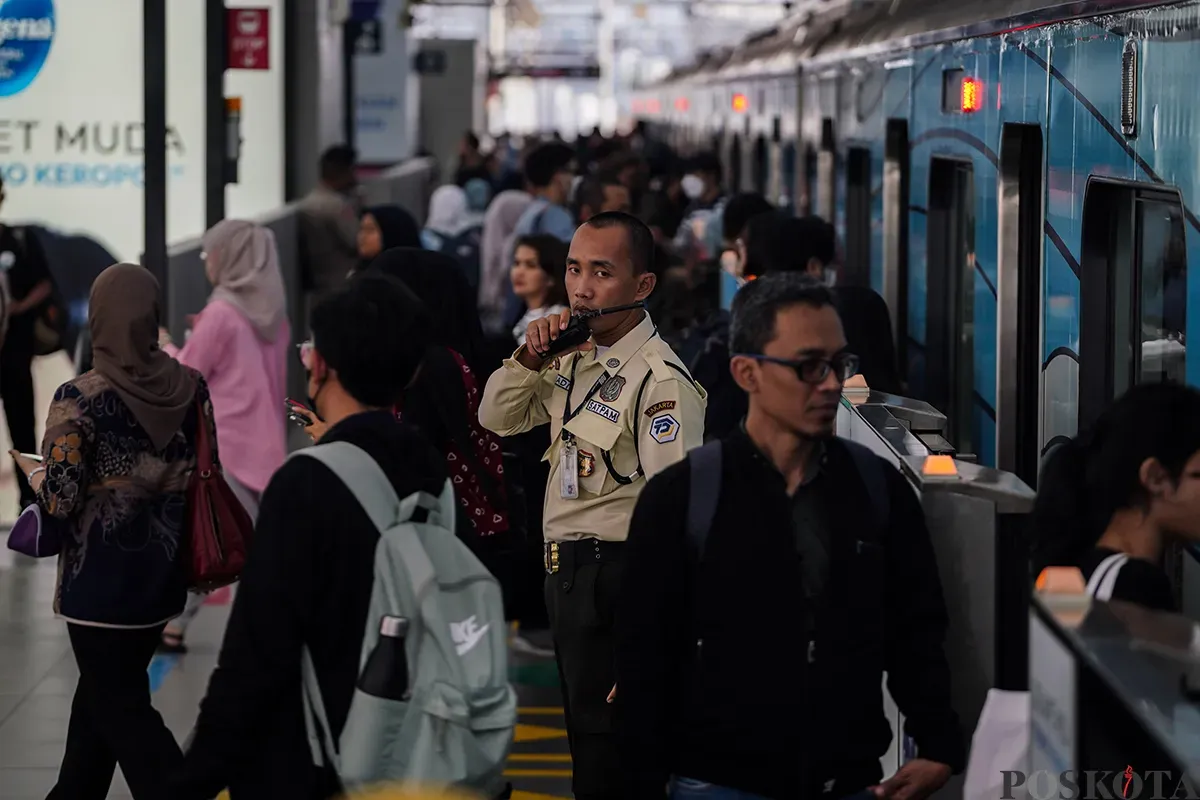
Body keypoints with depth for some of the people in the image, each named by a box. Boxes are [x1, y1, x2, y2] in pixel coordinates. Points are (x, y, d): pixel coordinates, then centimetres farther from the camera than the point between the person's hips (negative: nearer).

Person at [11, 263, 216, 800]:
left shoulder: (79, 400, -17)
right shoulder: (191, 386, -4)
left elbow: (61, 500, -17)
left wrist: (30, 468, 3)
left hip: (101, 580, -6)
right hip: (163, 574, 6)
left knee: (121, 708, 5)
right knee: (100, 691, 22)